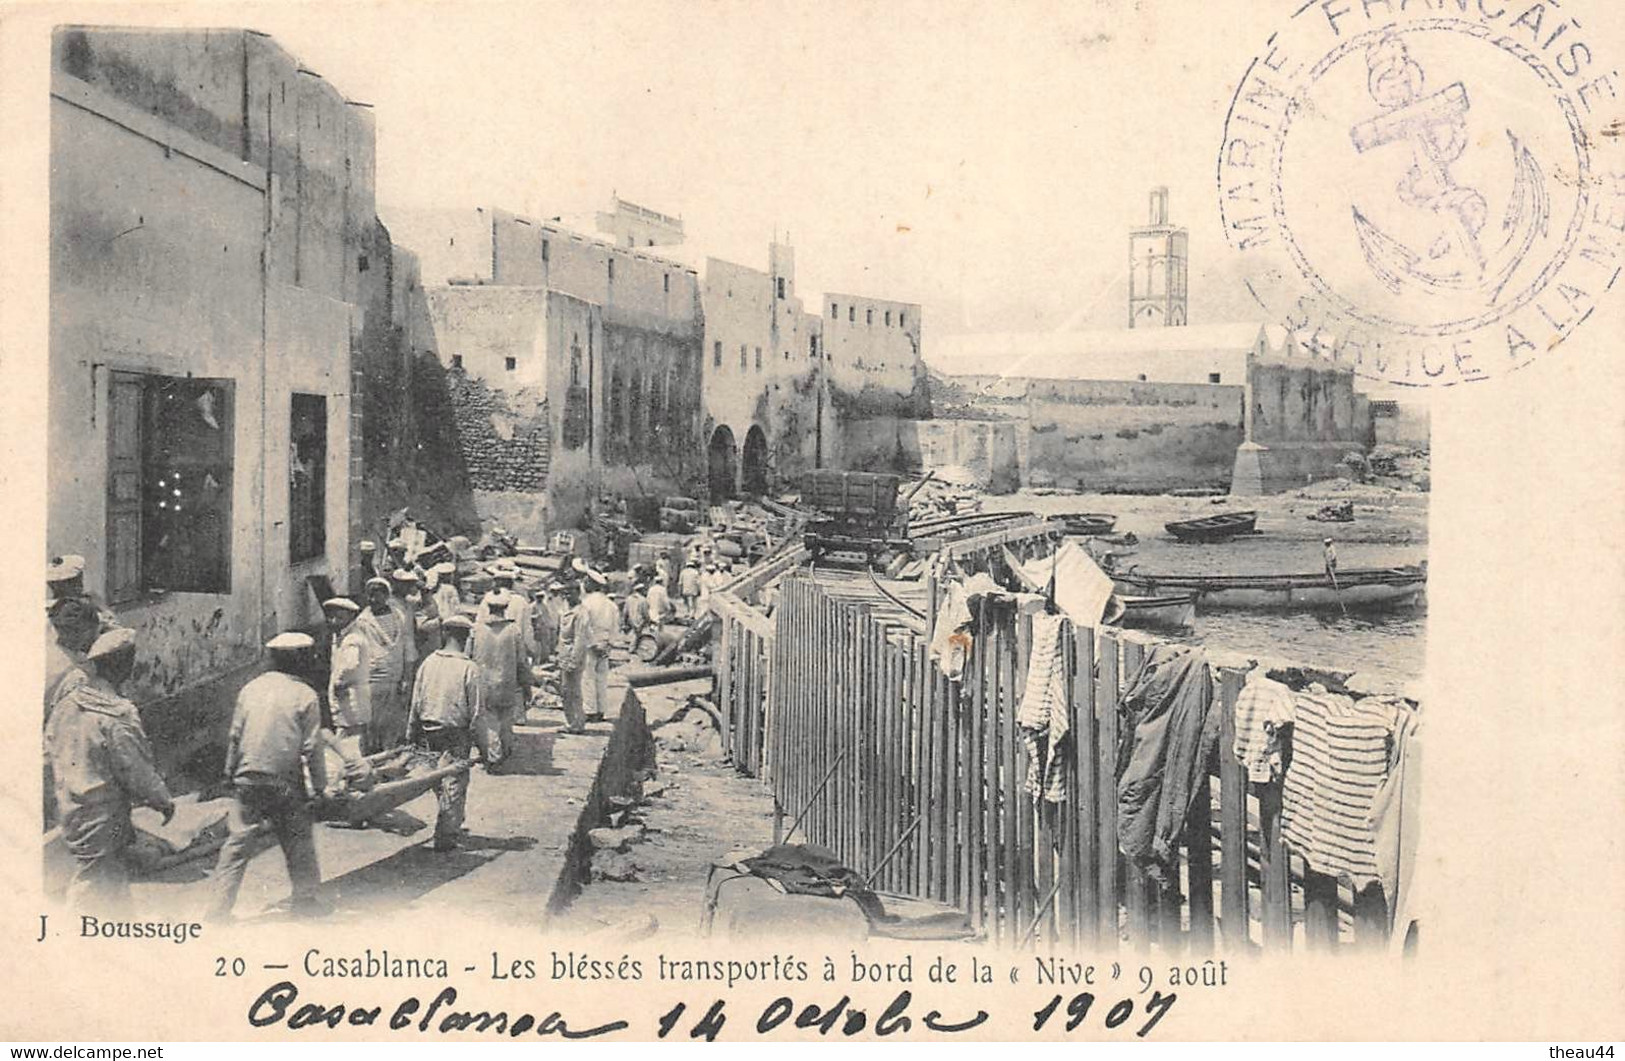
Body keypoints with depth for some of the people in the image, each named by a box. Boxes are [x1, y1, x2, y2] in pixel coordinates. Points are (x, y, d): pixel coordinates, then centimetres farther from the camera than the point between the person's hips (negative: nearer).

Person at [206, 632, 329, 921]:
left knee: (237, 843, 5)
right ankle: (305, 898, 21)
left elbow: (235, 737, 8)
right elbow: (312, 748, -7)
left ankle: (220, 906, 4)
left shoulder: (250, 689, 4)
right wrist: (320, 785, 2)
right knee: (298, 841, 13)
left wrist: (231, 774, 18)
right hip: (286, 785, -3)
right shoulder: (305, 696, -6)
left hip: (247, 781, 3)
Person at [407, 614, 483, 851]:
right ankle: (445, 836, 4)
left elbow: (415, 704, 5)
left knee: (438, 783, 18)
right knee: (454, 785, 4)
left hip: (428, 731, 5)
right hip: (455, 735, -5)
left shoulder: (428, 663, -1)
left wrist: (412, 735, 14)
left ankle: (450, 825, 31)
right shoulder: (470, 669, -13)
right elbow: (477, 711, -11)